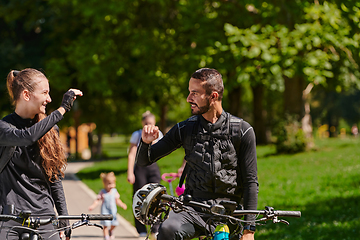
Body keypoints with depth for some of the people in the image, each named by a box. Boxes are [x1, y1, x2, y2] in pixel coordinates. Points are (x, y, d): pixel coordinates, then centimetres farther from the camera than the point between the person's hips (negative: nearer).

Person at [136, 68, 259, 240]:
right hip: (193, 208, 0)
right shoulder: (185, 129, 4)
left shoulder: (242, 131, -1)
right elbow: (143, 161, 10)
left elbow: (251, 181, -1)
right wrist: (145, 142, -14)